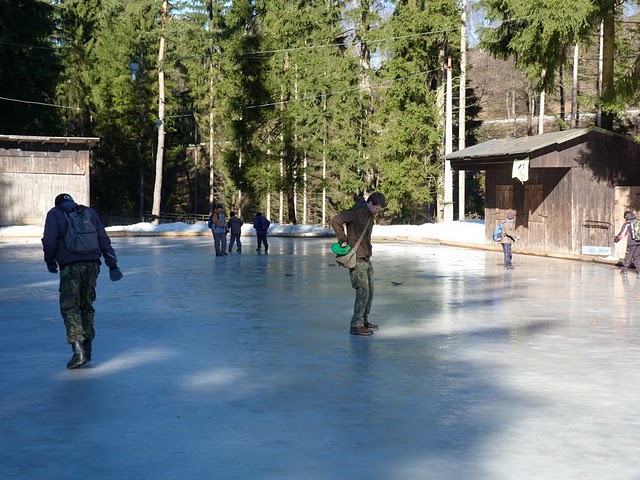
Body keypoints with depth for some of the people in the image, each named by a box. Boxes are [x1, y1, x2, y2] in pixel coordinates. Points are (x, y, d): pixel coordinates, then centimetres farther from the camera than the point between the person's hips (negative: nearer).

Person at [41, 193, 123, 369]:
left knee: (69, 307, -2)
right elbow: (104, 240, 16)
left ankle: (78, 350, -18)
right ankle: (87, 348, 16)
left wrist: (50, 261, 11)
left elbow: (50, 240, -3)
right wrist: (112, 264, 17)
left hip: (70, 265, -4)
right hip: (92, 263, 4)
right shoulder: (90, 212, 20)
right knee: (86, 305, 16)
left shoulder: (54, 213, 10)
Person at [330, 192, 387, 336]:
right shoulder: (357, 212, -16)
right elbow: (336, 220, -24)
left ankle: (364, 321, 24)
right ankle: (356, 326, -5)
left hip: (366, 258, 9)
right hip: (356, 259, -9)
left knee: (369, 291, 13)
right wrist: (343, 240, -20)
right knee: (363, 292, -10)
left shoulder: (369, 214, 13)